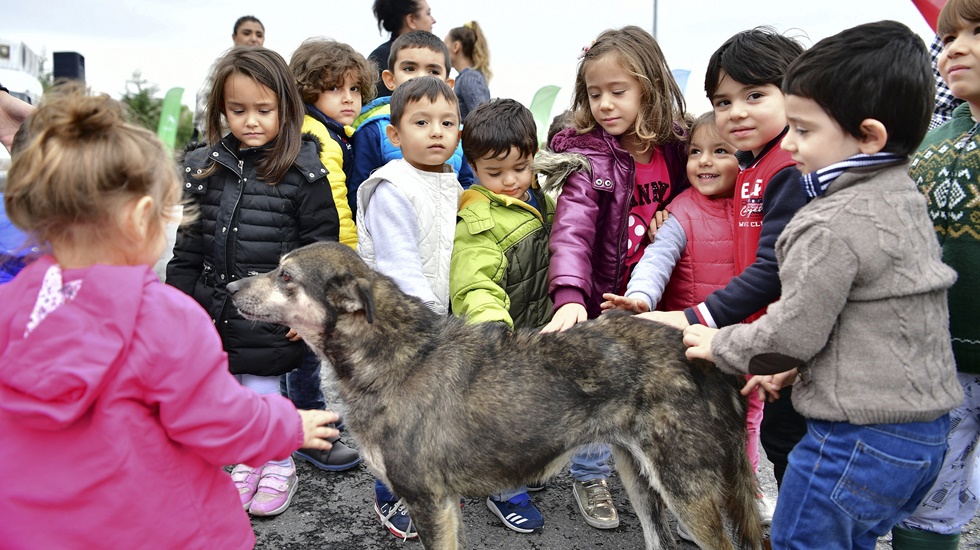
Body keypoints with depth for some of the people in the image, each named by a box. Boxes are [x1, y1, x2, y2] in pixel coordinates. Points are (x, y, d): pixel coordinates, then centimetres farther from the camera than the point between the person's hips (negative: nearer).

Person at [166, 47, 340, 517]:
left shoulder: (303, 172, -10)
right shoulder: (204, 167, 4)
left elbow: (321, 246, -7)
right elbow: (188, 245, 10)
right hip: (216, 310, 5)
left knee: (262, 390, 4)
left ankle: (280, 466, 29)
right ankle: (250, 458, 38)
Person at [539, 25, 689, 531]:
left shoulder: (674, 149, -3)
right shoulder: (587, 153, -17)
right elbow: (571, 229, -31)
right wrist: (569, 296, -45)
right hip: (599, 303, -4)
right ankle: (589, 477, 32)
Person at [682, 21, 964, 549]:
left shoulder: (834, 225, -23)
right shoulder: (903, 197, 7)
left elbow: (793, 332, -19)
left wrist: (720, 345, -2)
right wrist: (786, 367, 18)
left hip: (858, 439, -9)